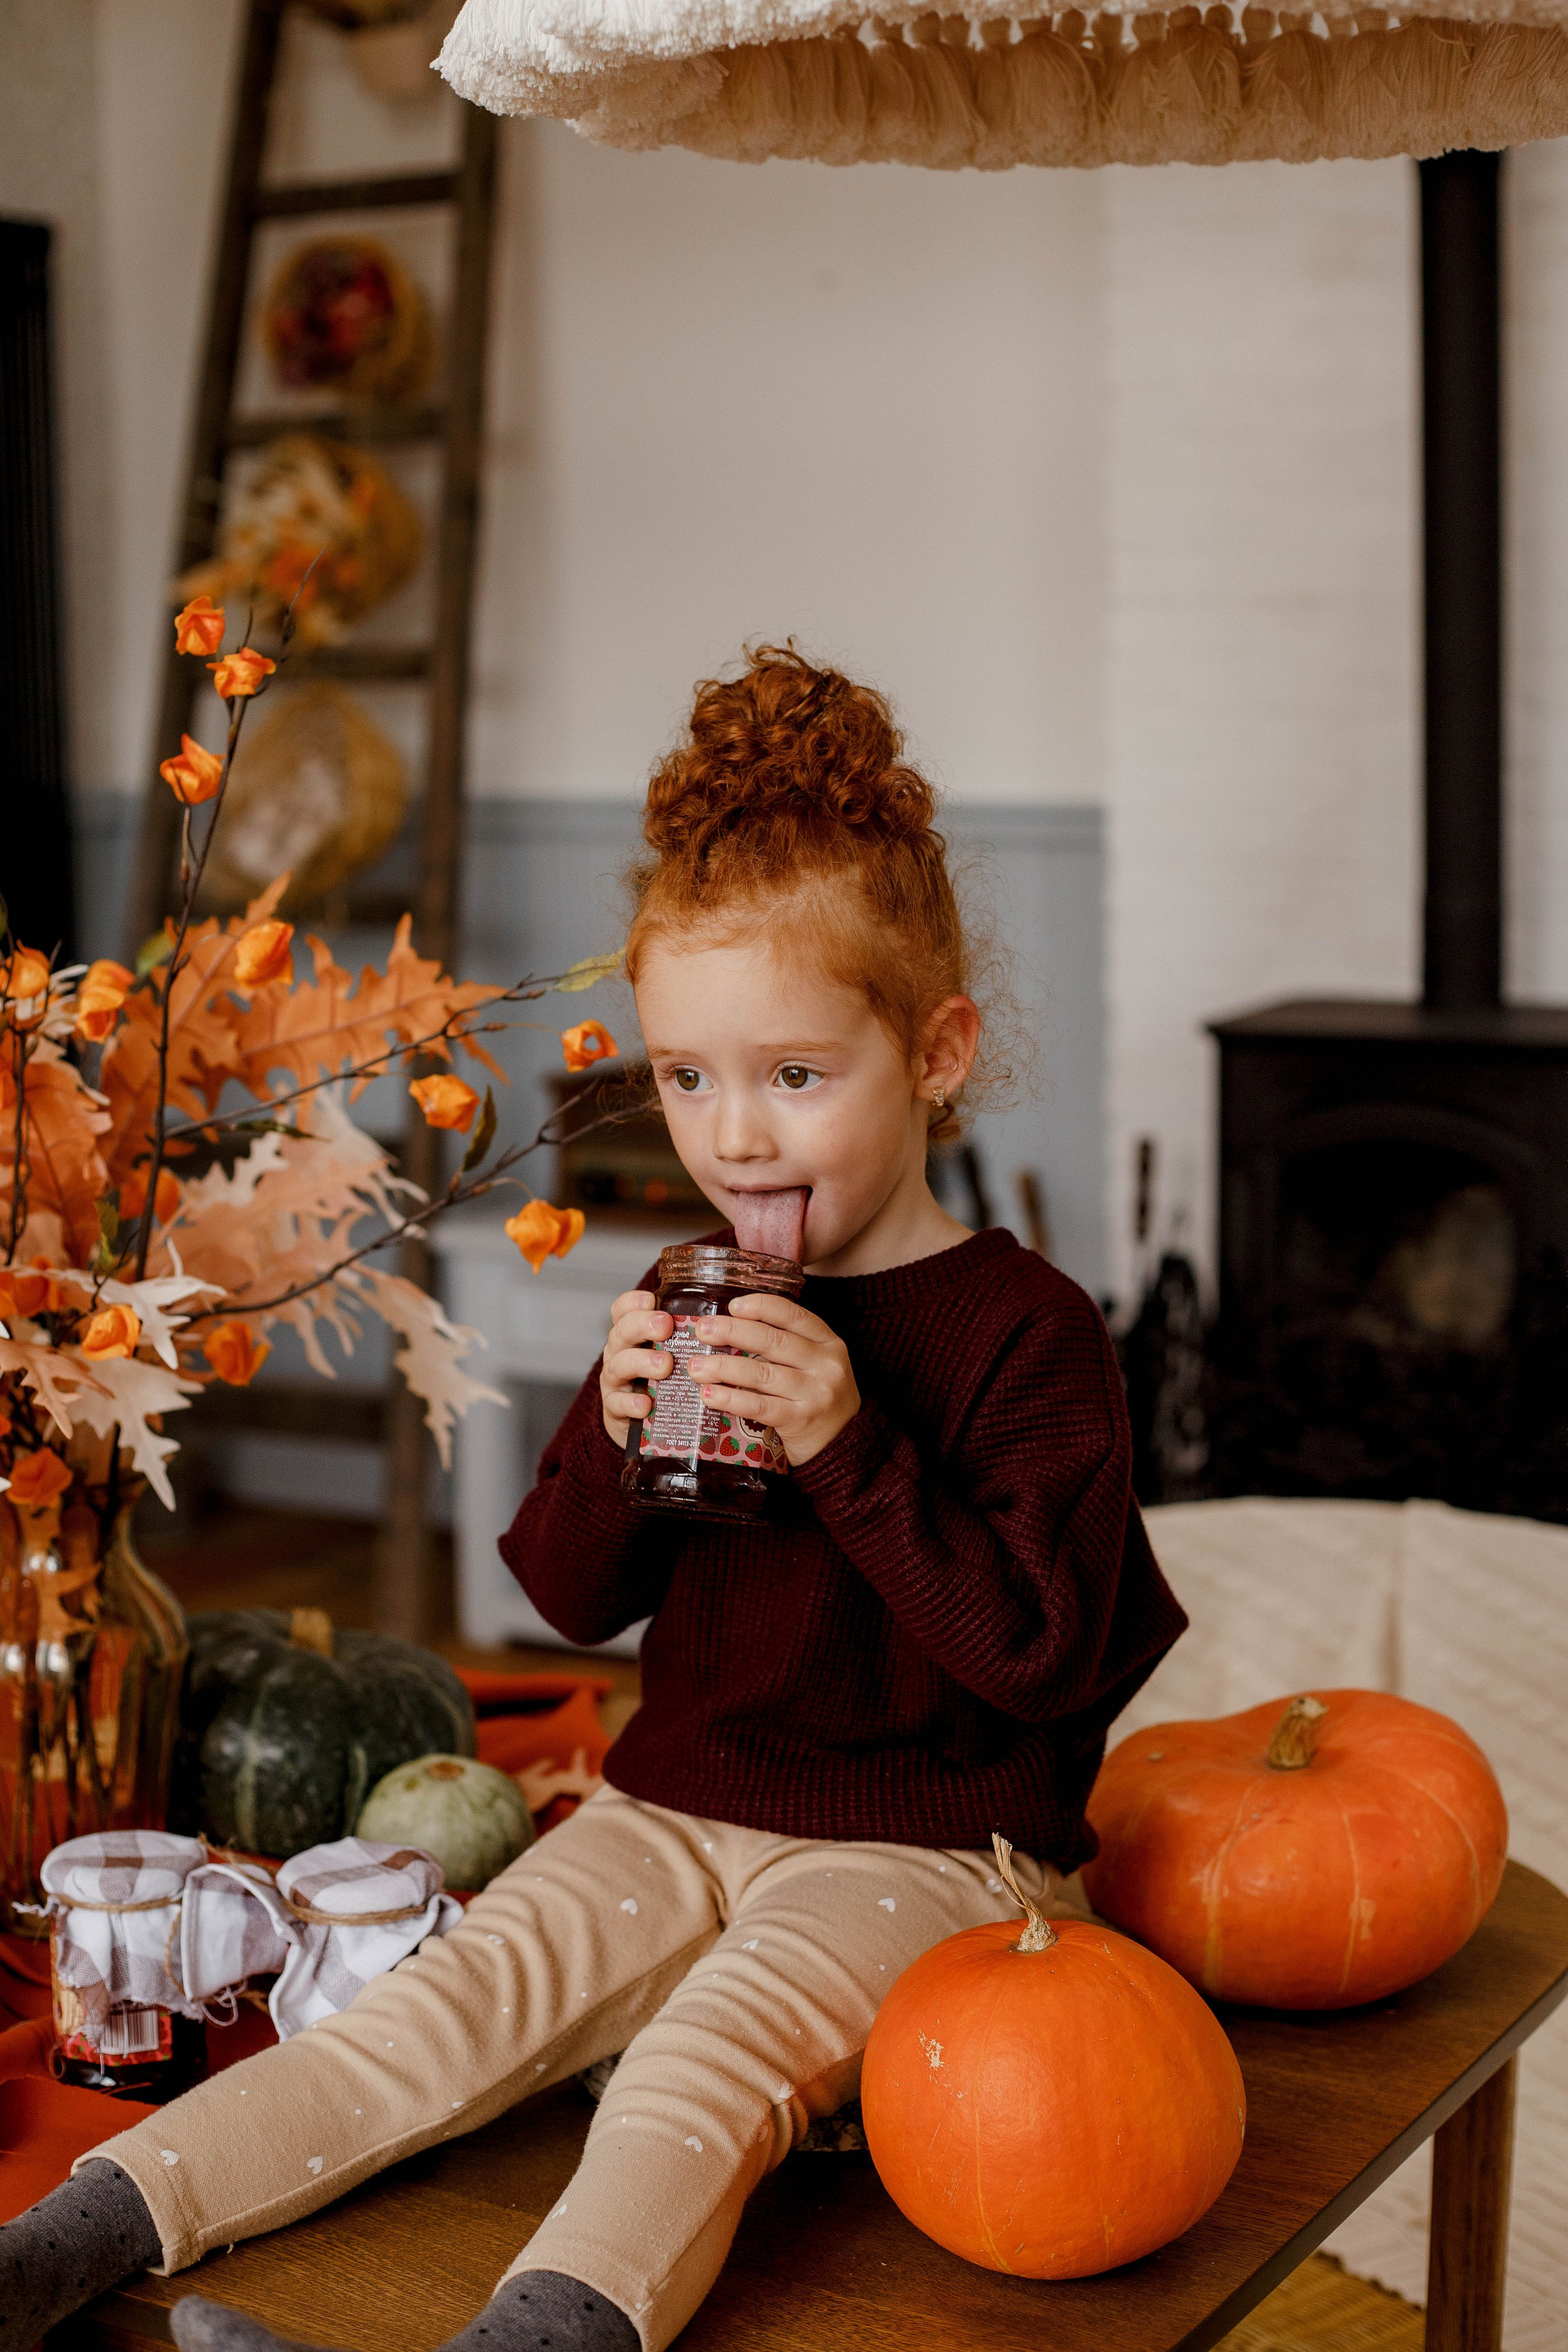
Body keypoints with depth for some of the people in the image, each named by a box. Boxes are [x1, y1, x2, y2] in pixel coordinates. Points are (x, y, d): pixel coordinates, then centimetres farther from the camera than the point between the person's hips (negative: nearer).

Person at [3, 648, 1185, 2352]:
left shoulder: (1024, 1328, -9)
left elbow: (1044, 1651, -17)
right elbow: (573, 1599, 11)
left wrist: (847, 1442, -26)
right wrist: (616, 1436, -11)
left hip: (925, 1848, -5)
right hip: (678, 1811, 6)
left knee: (705, 2063, -30)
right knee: (453, 2003, -12)